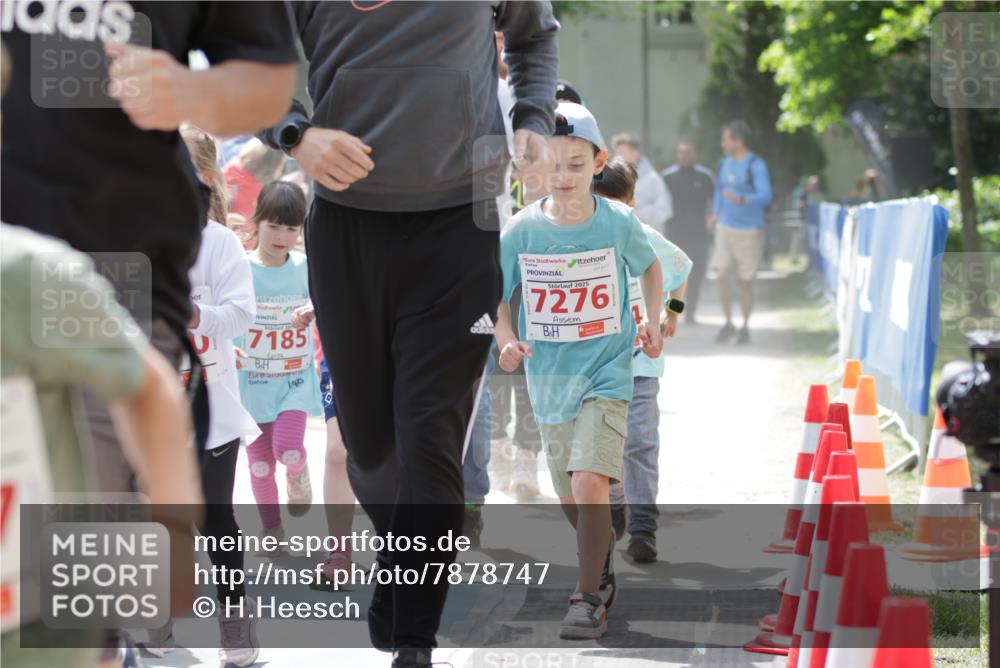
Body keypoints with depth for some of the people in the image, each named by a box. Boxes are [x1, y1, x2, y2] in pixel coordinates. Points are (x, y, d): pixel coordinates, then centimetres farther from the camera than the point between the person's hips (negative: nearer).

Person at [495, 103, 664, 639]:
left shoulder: (619, 223, -8)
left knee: (588, 483, -20)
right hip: (549, 380, 3)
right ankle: (605, 570, 38)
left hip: (606, 376, -3)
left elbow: (650, 266, 13)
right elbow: (496, 292, 4)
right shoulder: (522, 231, -8)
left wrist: (653, 321, 2)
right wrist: (506, 340, -13)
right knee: (572, 501, 11)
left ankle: (588, 599, -10)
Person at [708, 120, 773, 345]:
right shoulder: (724, 163, 9)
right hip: (725, 227, 5)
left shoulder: (755, 165, -12)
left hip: (749, 231, -5)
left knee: (744, 281, 1)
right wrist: (715, 213, 13)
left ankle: (745, 326, 16)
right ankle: (728, 323, 8)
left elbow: (766, 196, -21)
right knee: (721, 275, -5)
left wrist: (742, 199, -36)